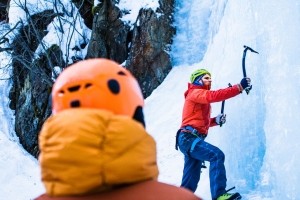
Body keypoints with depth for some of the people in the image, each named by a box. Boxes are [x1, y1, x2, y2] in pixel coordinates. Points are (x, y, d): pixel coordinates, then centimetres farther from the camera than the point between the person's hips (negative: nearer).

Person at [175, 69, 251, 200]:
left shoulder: (201, 96, 27)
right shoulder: (195, 93, -2)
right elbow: (215, 95, -21)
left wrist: (216, 120, 6)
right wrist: (239, 87, -25)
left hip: (190, 139, 10)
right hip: (189, 138, -10)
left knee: (190, 181, 10)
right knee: (217, 155, -26)